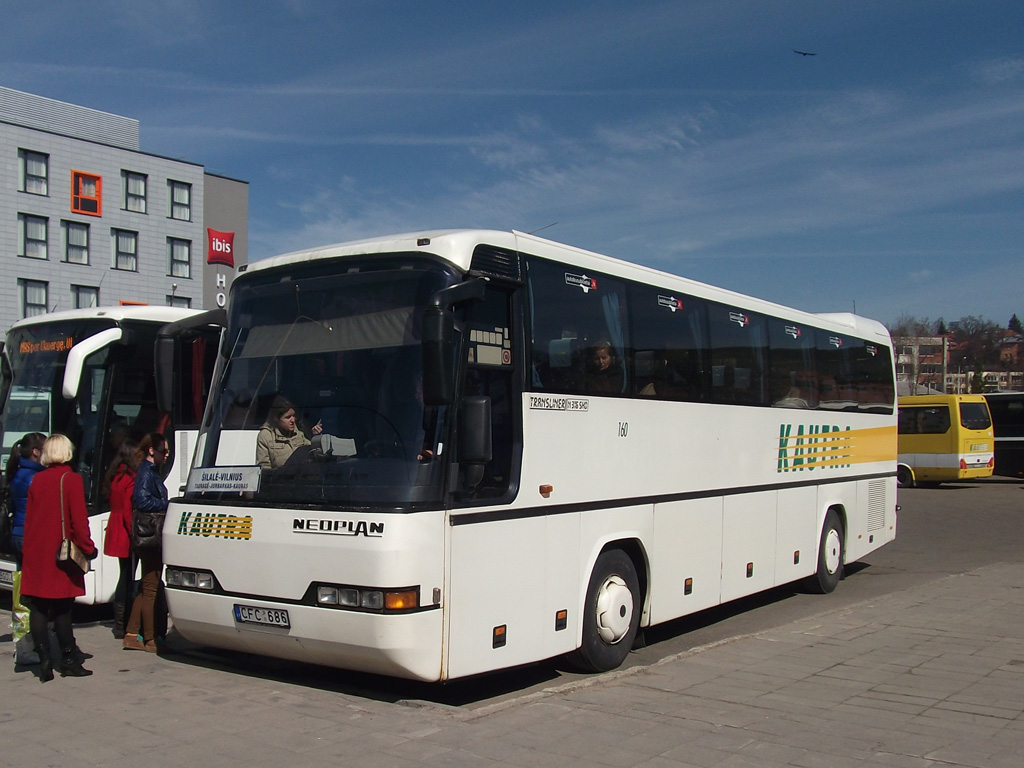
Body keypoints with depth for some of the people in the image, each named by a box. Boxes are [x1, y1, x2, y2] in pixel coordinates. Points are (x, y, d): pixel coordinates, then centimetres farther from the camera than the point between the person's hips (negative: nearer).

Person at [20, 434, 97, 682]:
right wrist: (88, 547, -3)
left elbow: (29, 517, 11)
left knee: (38, 609, 6)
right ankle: (69, 661, 9)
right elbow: (78, 519, -11)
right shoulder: (71, 479, -8)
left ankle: (44, 661, 3)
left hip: (35, 552, 4)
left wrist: (29, 548, 17)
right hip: (60, 554, -4)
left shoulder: (36, 480, 7)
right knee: (62, 609, 3)